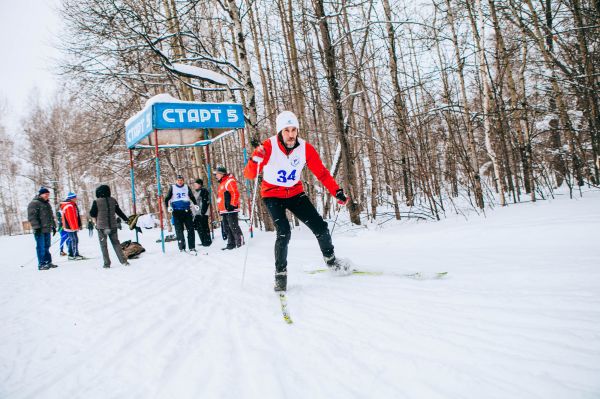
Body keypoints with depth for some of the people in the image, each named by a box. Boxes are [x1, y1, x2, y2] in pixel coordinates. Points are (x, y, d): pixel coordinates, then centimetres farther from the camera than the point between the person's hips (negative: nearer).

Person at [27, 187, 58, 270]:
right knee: (41, 247, -6)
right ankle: (41, 264, -3)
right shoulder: (34, 203, -7)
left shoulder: (47, 204, 20)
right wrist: (36, 227, -19)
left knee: (46, 247, 12)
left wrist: (53, 226, 23)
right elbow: (32, 217, -14)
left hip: (47, 229, 8)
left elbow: (51, 216, 28)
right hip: (40, 230, -8)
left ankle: (48, 262, 17)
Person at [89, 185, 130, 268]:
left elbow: (92, 214, -3)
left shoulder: (96, 202, -9)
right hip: (113, 226, 3)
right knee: (116, 243, 11)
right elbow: (119, 212, 9)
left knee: (103, 245, 6)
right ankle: (123, 261, 5)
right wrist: (126, 219, 20)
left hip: (101, 227, -3)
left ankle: (107, 263, 5)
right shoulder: (113, 201, 1)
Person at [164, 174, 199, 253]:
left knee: (190, 229, -3)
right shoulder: (172, 188, 6)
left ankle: (192, 247, 1)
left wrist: (195, 204, 4)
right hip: (176, 211, -2)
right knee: (179, 230, -2)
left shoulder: (187, 187, 12)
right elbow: (167, 199, 4)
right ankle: (182, 248, 3)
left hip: (186, 211, 2)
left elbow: (192, 197, 19)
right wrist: (168, 207, -11)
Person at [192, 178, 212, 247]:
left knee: (203, 227, -8)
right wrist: (194, 213, 22)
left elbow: (205, 202, -16)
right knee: (198, 228, 10)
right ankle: (203, 241, 17)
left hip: (202, 213, -10)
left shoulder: (203, 191, -9)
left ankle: (208, 241, -1)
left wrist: (203, 211, -22)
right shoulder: (196, 192, 20)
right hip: (197, 213, 10)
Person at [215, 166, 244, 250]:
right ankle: (231, 244, 14)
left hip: (230, 209, -10)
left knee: (234, 227, -11)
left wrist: (232, 205, -21)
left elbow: (235, 194, -18)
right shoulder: (222, 183, 23)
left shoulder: (229, 181, -8)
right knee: (227, 228, 10)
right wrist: (220, 209, 25)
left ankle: (240, 242, -8)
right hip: (224, 210, 10)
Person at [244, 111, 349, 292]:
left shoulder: (306, 149, -14)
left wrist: (337, 192, -15)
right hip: (273, 195, -3)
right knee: (284, 232, -22)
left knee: (320, 227, -3)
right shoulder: (268, 147, -23)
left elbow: (322, 173, -6)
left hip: (295, 193, 3)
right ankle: (280, 273, -3)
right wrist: (255, 160, -43)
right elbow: (249, 175, -23)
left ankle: (330, 259, 24)